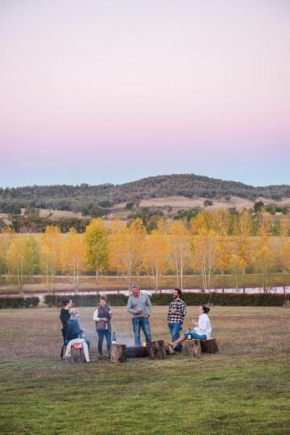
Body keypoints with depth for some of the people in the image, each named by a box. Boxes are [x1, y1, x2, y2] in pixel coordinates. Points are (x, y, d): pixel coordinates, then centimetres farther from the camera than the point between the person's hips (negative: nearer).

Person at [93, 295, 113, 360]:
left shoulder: (108, 309, 15)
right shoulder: (98, 310, 2)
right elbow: (94, 318, -6)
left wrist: (110, 315, 0)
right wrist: (102, 319, -15)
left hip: (107, 327, 4)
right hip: (100, 328, -4)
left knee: (109, 340, -4)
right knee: (100, 340, 0)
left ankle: (109, 353, 3)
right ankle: (100, 354, 8)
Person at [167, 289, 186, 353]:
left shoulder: (182, 303, -3)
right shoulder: (171, 302, 16)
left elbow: (183, 313, -8)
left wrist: (175, 312, -13)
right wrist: (168, 320, 13)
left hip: (177, 322, -7)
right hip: (170, 323, 7)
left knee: (175, 335, -18)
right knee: (173, 336, 7)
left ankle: (177, 348, -10)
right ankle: (179, 348, 15)